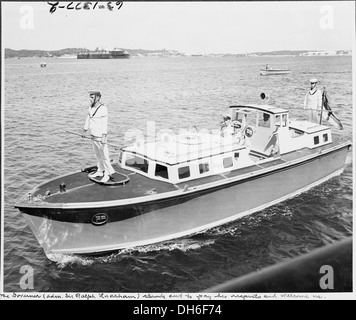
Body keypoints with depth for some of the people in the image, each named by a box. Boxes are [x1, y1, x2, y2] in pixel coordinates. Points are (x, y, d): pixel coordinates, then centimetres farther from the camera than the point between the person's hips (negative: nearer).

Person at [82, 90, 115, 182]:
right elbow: (88, 119, 19)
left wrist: (104, 137, -30)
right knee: (97, 154, 18)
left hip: (100, 137, -8)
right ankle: (100, 171, 30)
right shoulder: (91, 107, 6)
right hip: (93, 136, 8)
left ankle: (107, 174, 8)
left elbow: (104, 123, -24)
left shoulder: (103, 108, -18)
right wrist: (84, 131, 26)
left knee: (104, 155, -3)